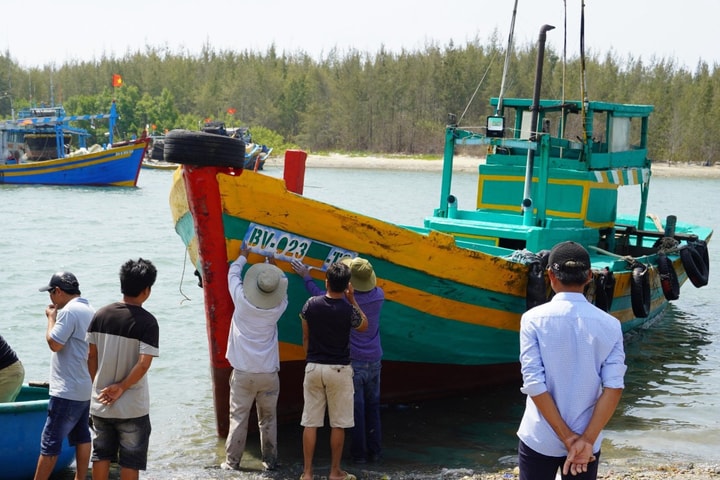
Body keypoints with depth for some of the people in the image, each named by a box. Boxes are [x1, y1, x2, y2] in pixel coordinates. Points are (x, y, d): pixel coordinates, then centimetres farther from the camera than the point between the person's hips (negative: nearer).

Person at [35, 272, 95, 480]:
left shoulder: (69, 311, -17)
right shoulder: (91, 310, 13)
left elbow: (54, 343, -18)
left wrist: (51, 317, -6)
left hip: (68, 391, -10)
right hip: (86, 388, 10)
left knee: (50, 442, -5)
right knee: (81, 436, 14)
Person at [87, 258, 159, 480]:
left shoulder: (101, 315, -1)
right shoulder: (147, 322, -15)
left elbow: (92, 356, 3)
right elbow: (143, 364, -21)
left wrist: (98, 385, 13)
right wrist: (121, 387, -10)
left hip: (100, 403, 4)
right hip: (132, 407, -4)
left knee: (101, 454, 17)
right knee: (131, 460, 7)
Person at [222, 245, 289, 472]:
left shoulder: (242, 301, -10)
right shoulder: (278, 307, -6)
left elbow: (233, 274, 9)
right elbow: (282, 288, 17)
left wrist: (243, 256, 26)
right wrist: (272, 266, 31)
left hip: (243, 372, -1)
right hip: (269, 373, 1)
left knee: (238, 418, 4)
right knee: (268, 419, 11)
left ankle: (232, 461, 7)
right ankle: (270, 460, 16)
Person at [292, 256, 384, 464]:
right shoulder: (379, 295, -5)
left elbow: (321, 295, 2)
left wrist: (306, 277, 16)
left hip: (353, 362, -4)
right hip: (374, 361, 4)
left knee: (356, 409, 3)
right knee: (373, 408, 14)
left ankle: (359, 453, 9)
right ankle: (375, 451, 19)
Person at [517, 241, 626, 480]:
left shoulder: (534, 319, -10)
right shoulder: (609, 325, -4)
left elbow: (534, 384, -15)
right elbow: (614, 387, -12)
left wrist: (569, 438, -10)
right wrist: (587, 440, -12)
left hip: (540, 439, -2)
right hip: (587, 440, 2)